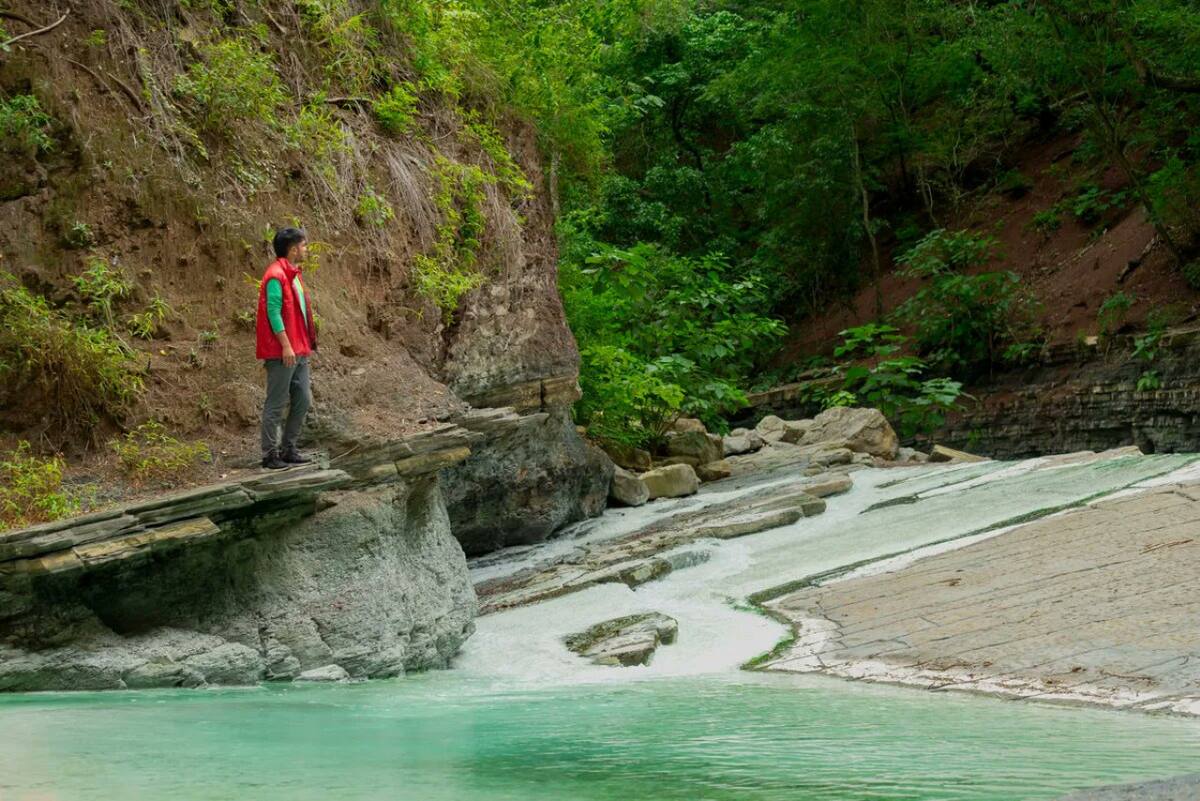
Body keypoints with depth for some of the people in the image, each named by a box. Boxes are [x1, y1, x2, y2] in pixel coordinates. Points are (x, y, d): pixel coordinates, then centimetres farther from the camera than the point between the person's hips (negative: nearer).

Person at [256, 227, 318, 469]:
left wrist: (306, 345, 17)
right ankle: (270, 455, 2)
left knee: (303, 400, 11)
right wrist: (286, 346, -21)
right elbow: (273, 312, -18)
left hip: (299, 351, 10)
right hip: (282, 352, -10)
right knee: (276, 404, -3)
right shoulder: (276, 276, -14)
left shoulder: (293, 274, 16)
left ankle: (288, 449, 20)